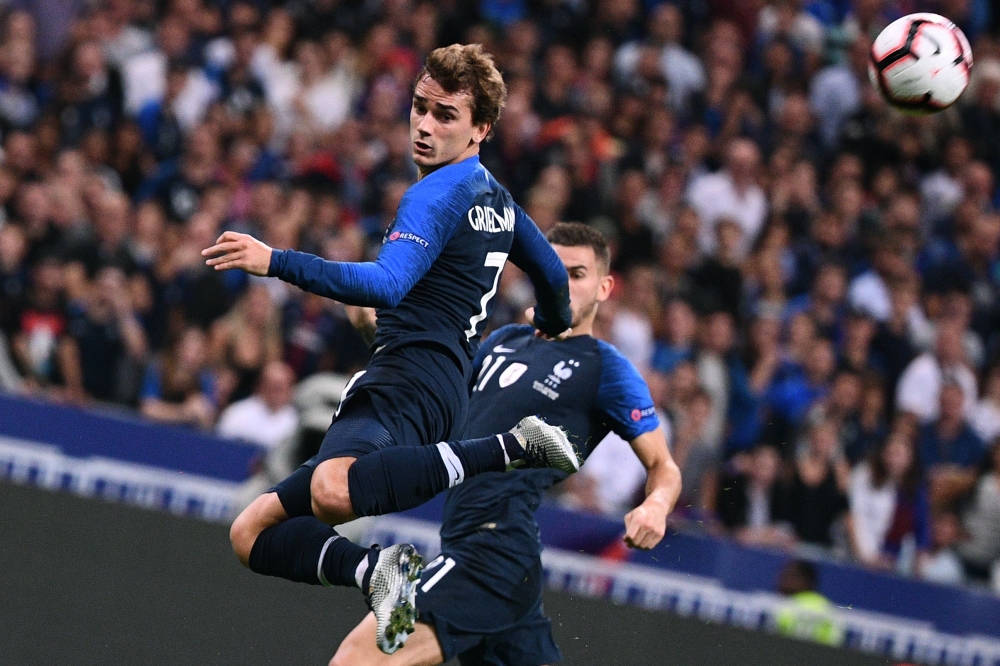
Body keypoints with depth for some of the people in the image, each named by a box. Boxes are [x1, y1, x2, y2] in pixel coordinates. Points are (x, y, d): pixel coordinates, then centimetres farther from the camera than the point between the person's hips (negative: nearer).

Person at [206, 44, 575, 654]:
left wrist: (276, 262, -32)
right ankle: (375, 569, -15)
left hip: (410, 381, -10)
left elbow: (386, 284, -24)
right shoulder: (494, 197, 21)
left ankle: (512, 448, -29)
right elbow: (554, 276, 37)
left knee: (332, 491, -44)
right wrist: (552, 326, 60)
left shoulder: (440, 193, -8)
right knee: (252, 531, 8)